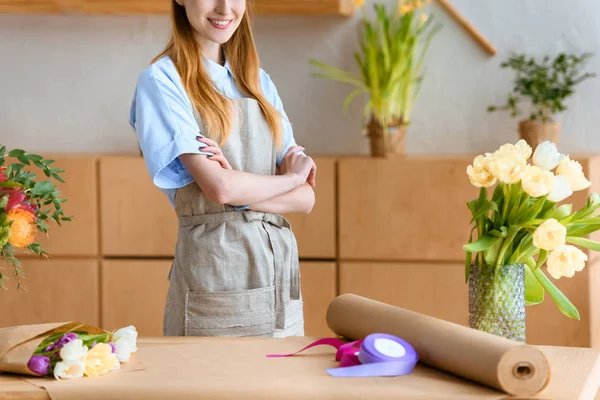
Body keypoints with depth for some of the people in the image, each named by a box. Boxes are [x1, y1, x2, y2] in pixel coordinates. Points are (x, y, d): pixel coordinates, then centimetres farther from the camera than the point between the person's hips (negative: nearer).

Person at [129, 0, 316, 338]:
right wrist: (290, 178, -1)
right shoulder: (162, 81, -6)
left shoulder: (259, 82, 12)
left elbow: (306, 198, 4)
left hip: (280, 270, 5)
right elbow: (219, 187, -16)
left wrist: (239, 188, -13)